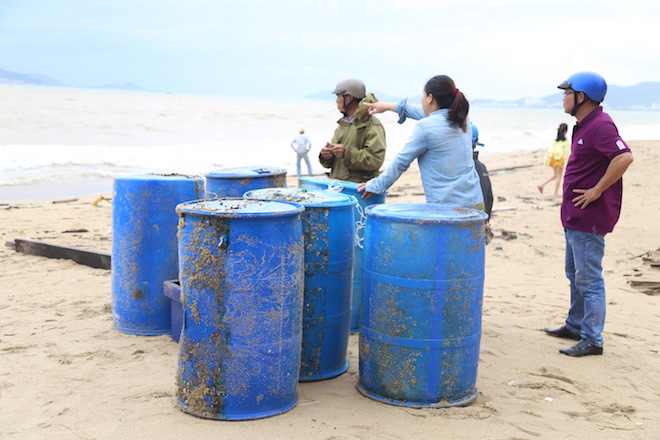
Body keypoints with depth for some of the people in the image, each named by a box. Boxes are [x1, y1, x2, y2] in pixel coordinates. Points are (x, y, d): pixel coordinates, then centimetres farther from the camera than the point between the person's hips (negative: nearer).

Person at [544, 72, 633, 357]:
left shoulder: (600, 125, -19)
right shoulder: (584, 125, 14)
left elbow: (624, 157, -33)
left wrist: (597, 190, -26)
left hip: (589, 219, -11)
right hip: (574, 217, 11)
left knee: (589, 280, -4)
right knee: (575, 275, 21)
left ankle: (592, 340, 4)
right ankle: (575, 326, 35)